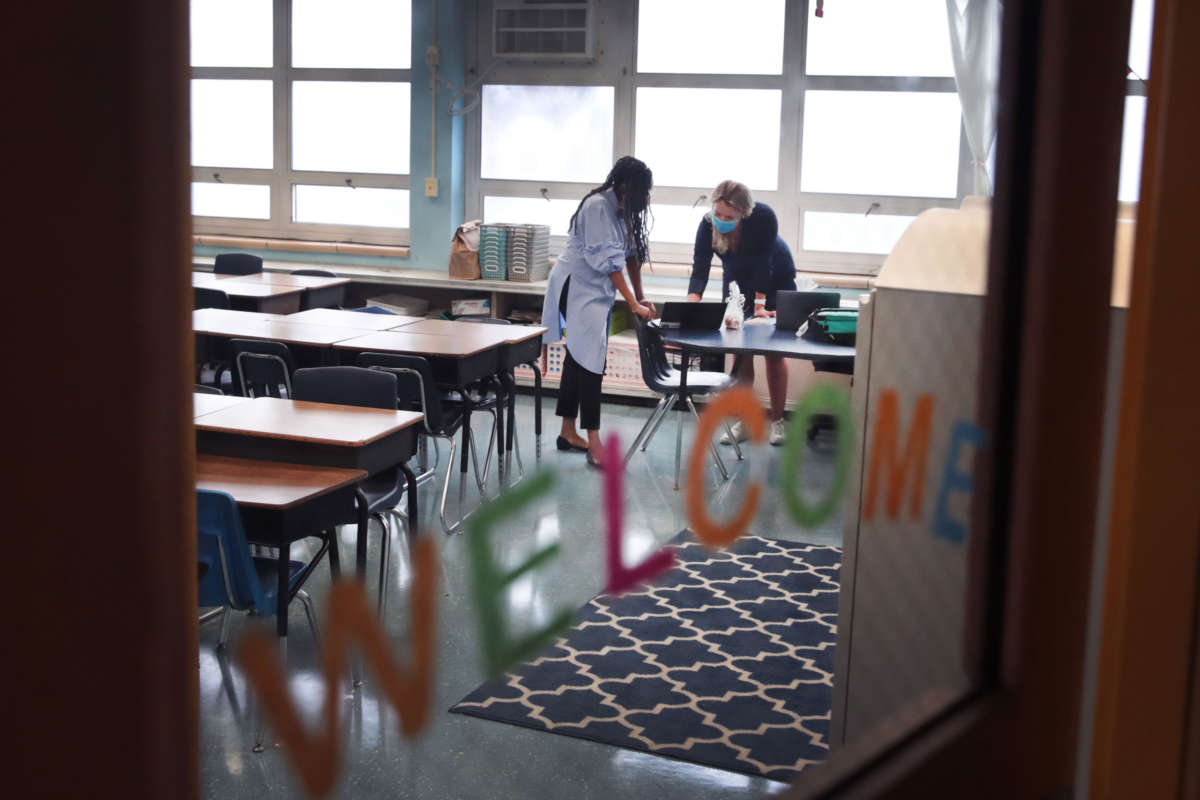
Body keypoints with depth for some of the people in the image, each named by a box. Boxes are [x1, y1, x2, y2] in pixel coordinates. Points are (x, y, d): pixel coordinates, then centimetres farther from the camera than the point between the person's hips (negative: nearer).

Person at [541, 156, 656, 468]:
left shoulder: (624, 209, 6)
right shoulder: (597, 206, -21)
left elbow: (632, 253, 11)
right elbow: (607, 261, -25)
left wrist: (641, 297, 5)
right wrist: (633, 303, -26)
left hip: (598, 291, 9)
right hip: (576, 288, -9)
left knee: (579, 359, 13)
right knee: (589, 360, -15)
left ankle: (568, 433, 21)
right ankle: (593, 443, -17)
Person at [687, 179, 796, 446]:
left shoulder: (764, 217, -35)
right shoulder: (708, 225, -27)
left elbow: (764, 263, -30)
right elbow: (699, 270, -30)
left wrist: (760, 303, -32)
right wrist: (692, 305, -46)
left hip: (776, 279, -2)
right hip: (738, 281, 3)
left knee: (774, 353, -3)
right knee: (740, 352, -2)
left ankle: (777, 422, 7)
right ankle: (744, 422, 5)